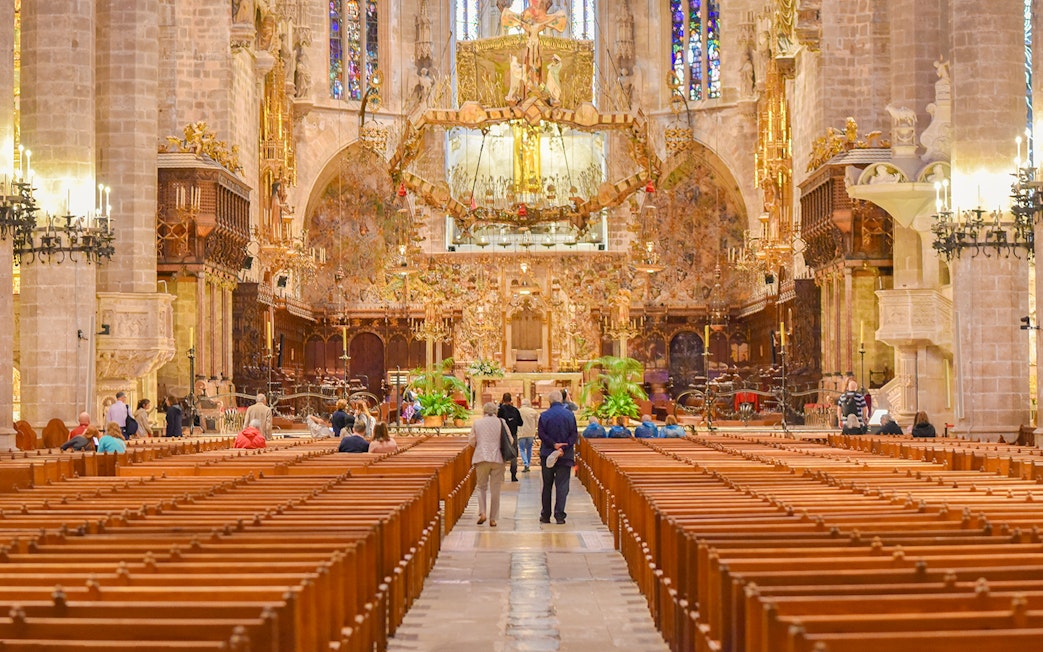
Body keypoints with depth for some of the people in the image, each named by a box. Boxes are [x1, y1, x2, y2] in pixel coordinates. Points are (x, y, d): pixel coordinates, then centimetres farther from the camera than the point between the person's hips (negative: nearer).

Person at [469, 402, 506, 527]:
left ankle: (482, 512, -6)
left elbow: (471, 441, 6)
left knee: (482, 486, 13)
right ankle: (493, 519, 5)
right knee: (495, 489, 5)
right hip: (497, 458, 0)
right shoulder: (501, 422, 3)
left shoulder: (477, 423, 4)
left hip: (481, 458, 0)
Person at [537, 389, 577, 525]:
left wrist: (553, 444, -15)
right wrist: (563, 448, -14)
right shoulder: (570, 415, -2)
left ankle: (545, 515, 15)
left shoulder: (544, 416, -3)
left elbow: (541, 434, -12)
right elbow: (574, 435, -7)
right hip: (566, 456, 0)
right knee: (562, 486, 2)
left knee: (547, 486, 11)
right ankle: (559, 515, -5)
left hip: (547, 454, 0)